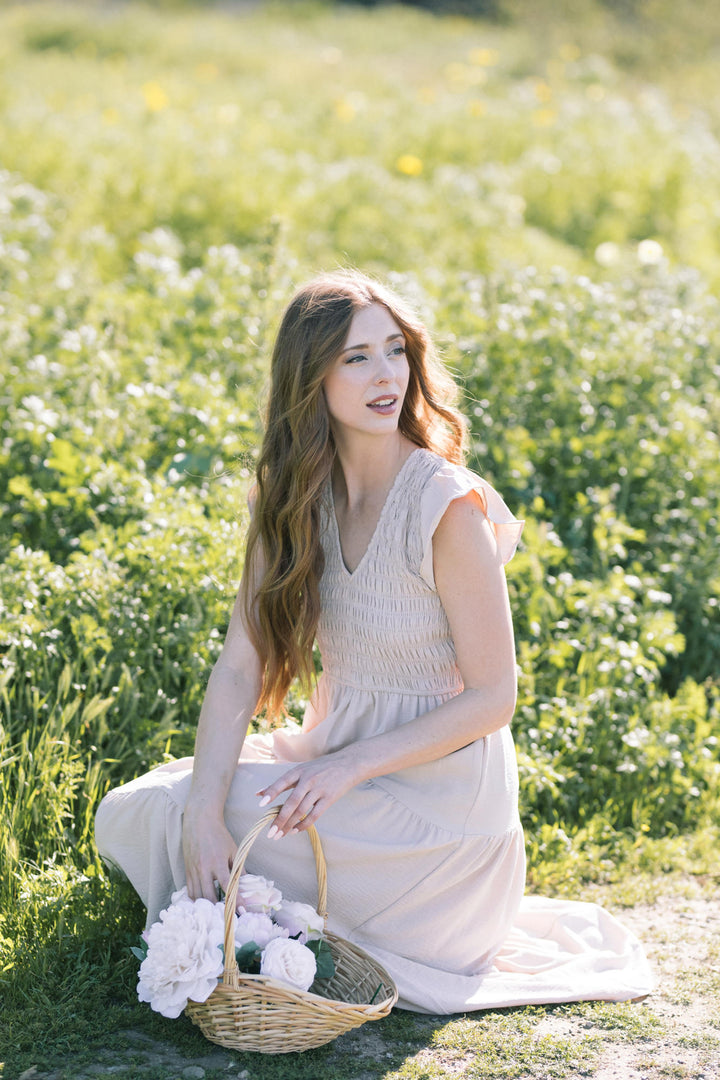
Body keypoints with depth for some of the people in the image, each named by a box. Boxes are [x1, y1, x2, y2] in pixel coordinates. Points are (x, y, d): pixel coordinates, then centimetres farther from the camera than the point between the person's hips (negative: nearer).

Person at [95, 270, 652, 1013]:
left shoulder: (448, 508, -20)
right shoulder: (294, 498, -2)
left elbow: (492, 698, -16)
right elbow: (240, 667, -8)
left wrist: (352, 767, -24)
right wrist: (205, 807, -23)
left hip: (435, 799, -6)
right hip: (335, 756, 6)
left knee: (150, 817, -15)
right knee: (130, 808, -2)